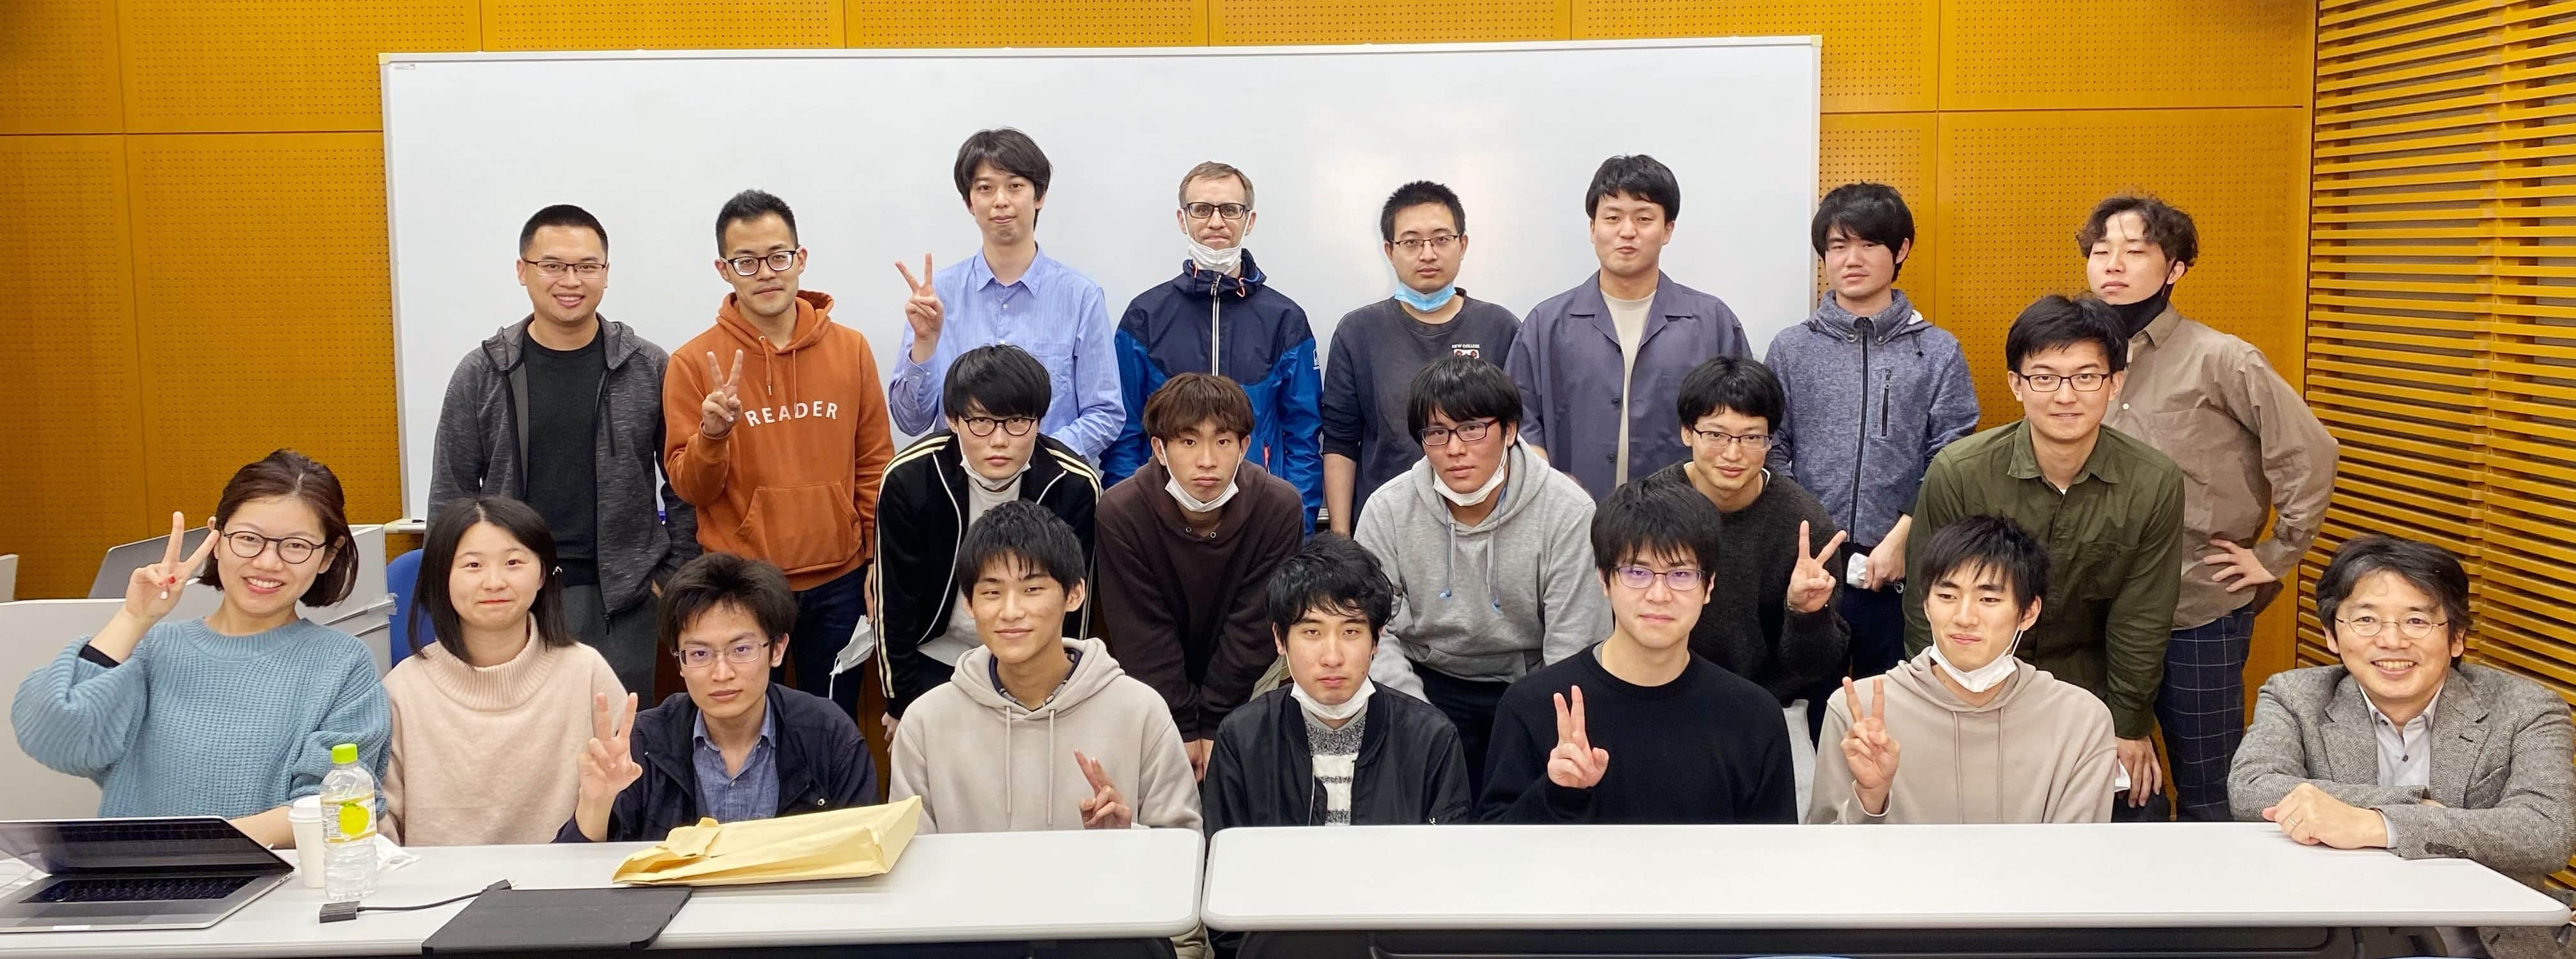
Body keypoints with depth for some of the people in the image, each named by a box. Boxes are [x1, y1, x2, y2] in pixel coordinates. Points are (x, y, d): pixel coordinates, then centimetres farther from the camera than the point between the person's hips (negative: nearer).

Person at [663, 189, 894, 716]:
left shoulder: (851, 349, 1)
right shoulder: (696, 362, -4)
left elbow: (874, 464, 7)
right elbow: (689, 487, -3)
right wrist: (712, 434, -21)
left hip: (838, 584, 2)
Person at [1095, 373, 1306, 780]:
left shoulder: (1279, 506, -21)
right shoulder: (1121, 512, -22)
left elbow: (1253, 626, -16)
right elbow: (1143, 632, -18)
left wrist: (1215, 727, -15)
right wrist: (1182, 729, -17)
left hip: (1244, 685, 0)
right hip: (1153, 689, 0)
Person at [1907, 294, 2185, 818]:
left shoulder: (2155, 484, -14)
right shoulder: (1957, 473, -19)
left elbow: (2141, 622, -4)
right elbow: (1928, 612, -10)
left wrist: (2131, 727, 2)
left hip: (2092, 693, 2)